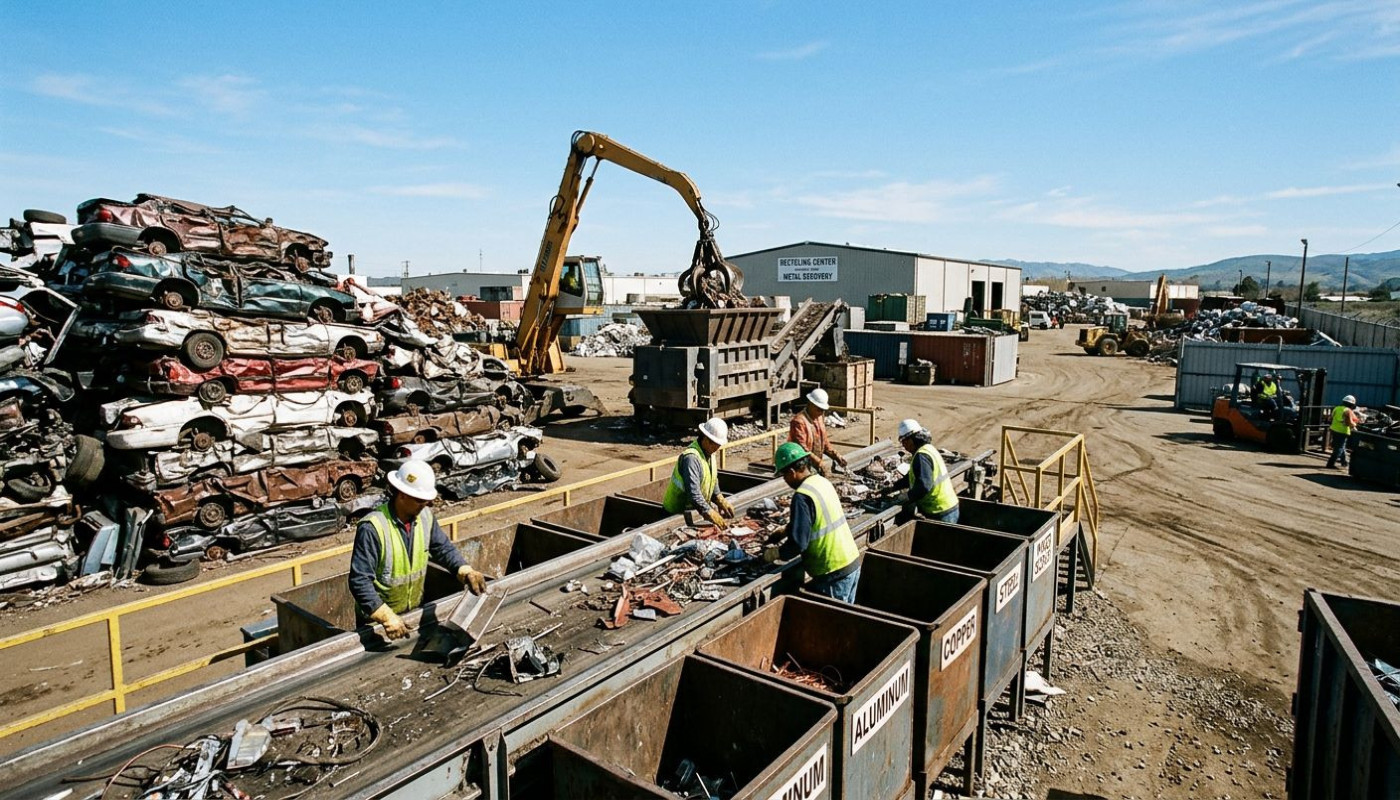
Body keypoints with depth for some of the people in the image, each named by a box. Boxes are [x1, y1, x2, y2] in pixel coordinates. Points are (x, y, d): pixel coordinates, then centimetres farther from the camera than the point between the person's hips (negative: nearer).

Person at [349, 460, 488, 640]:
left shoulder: (425, 516, -10)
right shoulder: (372, 528, -28)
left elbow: (443, 548, 0)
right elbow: (360, 581, -28)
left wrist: (465, 570, -19)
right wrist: (386, 617, -35)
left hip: (414, 612, 6)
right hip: (376, 619, -6)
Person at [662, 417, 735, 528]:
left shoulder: (709, 452, 4)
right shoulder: (691, 457, -27)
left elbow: (713, 480, 14)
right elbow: (693, 491, -32)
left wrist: (720, 500, 0)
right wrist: (709, 512, -32)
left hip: (699, 504, 9)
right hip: (680, 509, -9)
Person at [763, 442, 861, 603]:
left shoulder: (802, 496, -21)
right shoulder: (823, 482, 5)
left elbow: (798, 543, -21)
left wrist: (773, 554, -6)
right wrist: (782, 533, 22)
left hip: (834, 573, -8)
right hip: (852, 561, 8)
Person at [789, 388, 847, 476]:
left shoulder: (820, 418, 7)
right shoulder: (799, 421, -21)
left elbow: (824, 441, 15)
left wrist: (836, 456, 3)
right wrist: (818, 462, -31)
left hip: (815, 467, 9)